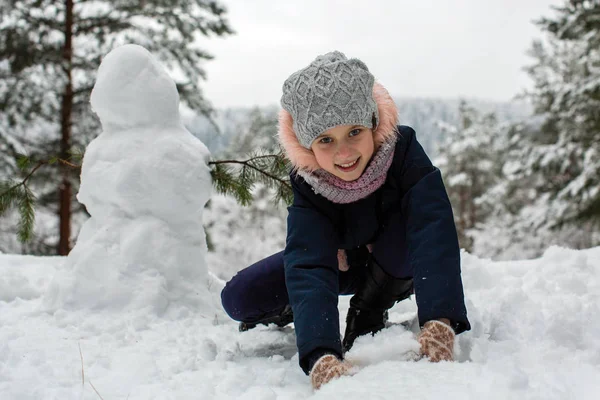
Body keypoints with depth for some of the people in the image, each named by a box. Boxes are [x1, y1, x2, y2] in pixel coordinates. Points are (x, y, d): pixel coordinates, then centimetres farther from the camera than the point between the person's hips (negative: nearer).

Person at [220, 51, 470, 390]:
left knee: (410, 220, -38)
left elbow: (433, 232, -46)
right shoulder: (308, 188, -30)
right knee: (239, 298, -17)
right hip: (343, 262, 1)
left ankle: (370, 310, -11)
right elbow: (308, 267, -43)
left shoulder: (403, 150, -33)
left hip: (395, 260, -1)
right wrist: (321, 355, -61)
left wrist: (440, 321, -62)